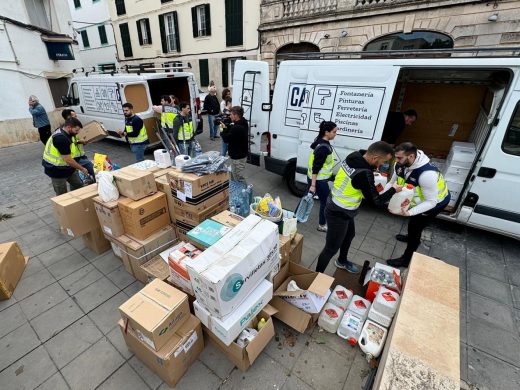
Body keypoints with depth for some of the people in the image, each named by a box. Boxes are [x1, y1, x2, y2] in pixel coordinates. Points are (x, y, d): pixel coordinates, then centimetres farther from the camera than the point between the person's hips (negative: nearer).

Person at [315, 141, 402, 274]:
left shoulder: (353, 158, -6)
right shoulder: (364, 174, -31)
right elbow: (376, 202, -19)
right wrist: (393, 190, -4)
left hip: (336, 207, 10)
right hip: (338, 213, -10)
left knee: (350, 234, 31)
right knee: (331, 248, 5)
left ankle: (342, 261, 54)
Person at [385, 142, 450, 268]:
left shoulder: (427, 174, -45)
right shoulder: (400, 165, -24)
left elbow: (431, 202, -36)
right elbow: (392, 182, -9)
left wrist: (410, 212, -50)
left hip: (436, 202, -7)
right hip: (421, 199, 7)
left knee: (415, 226, 0)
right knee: (413, 222, 28)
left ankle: (406, 259, 18)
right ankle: (413, 238, 59)